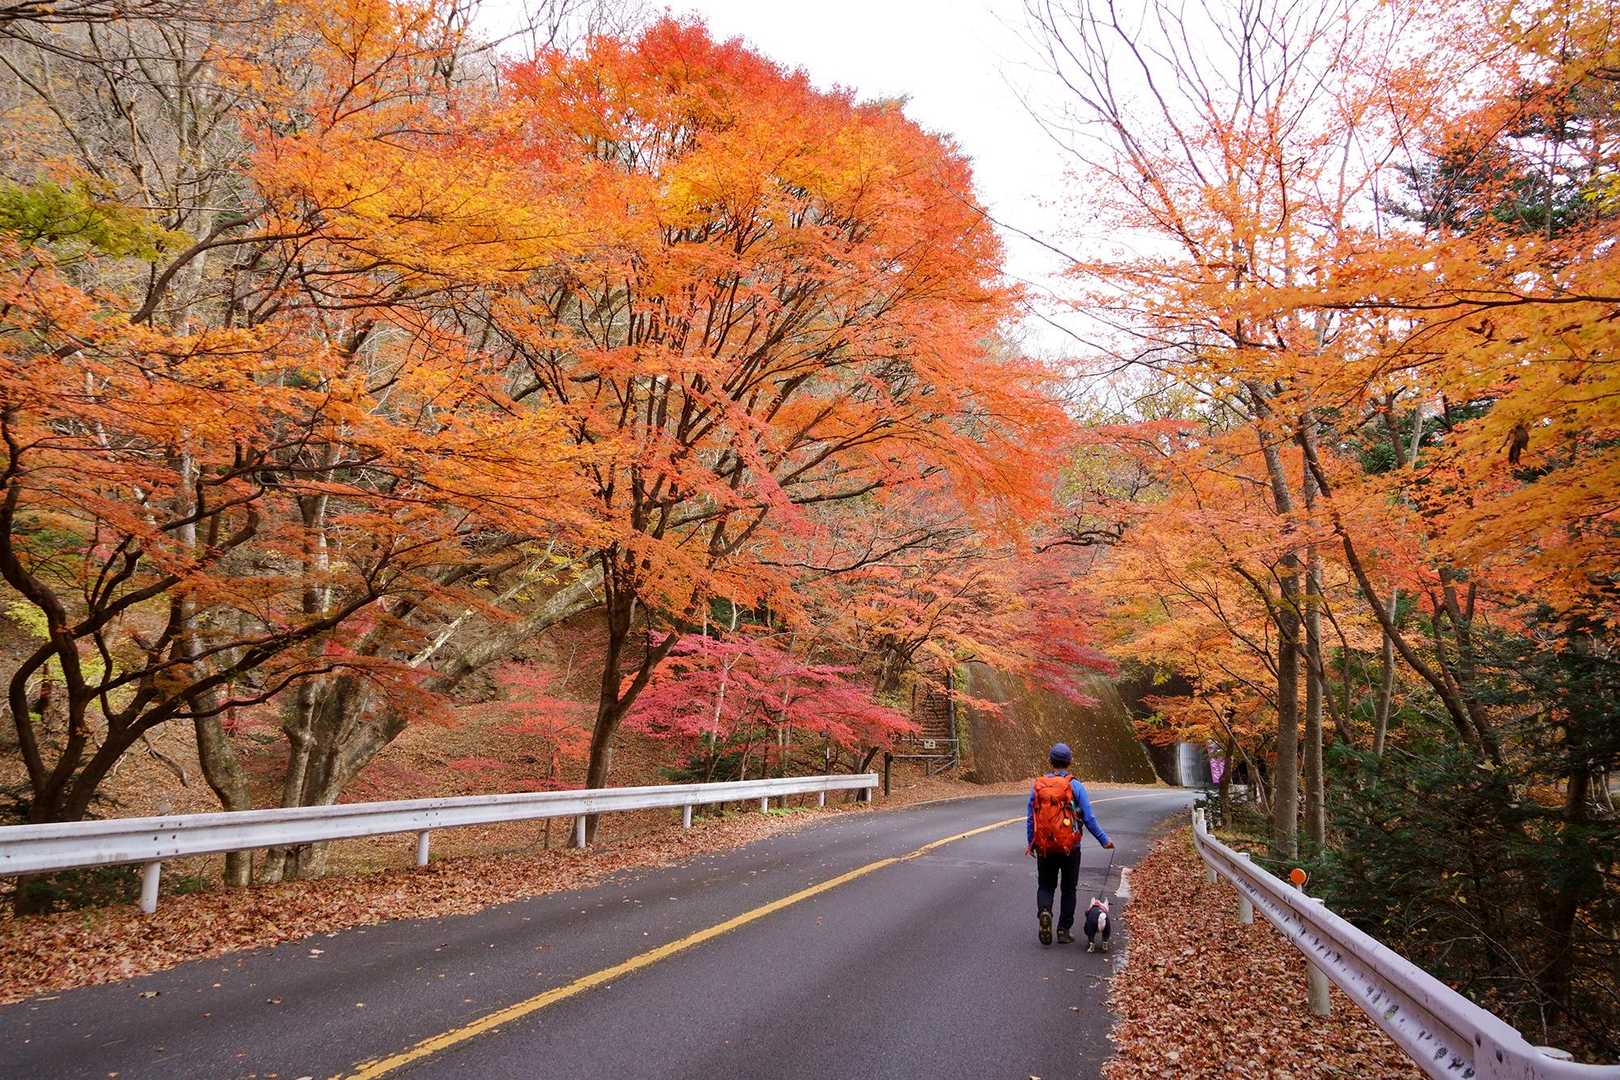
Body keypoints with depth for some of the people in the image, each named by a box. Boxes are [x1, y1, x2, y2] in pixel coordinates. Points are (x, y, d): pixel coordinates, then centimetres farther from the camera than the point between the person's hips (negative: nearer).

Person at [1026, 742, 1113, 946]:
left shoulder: (1037, 785, -2)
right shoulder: (1075, 786, -8)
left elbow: (1030, 818, 3)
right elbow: (1089, 819, -6)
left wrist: (1030, 843, 15)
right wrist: (1104, 840, 6)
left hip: (1044, 847, 1)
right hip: (1069, 847, -1)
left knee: (1045, 886, 13)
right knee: (1069, 889, 14)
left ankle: (1044, 911, -15)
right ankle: (1064, 930, 16)